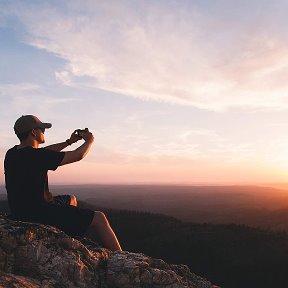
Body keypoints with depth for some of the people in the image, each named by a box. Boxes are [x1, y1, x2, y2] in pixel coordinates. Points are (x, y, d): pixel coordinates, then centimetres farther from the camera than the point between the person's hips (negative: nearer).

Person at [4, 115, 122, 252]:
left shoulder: (12, 153, 3)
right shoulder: (35, 156, -24)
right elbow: (78, 155, -15)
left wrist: (69, 142, 23)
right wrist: (89, 140, 5)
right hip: (40, 214, -10)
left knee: (71, 199, 32)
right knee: (99, 218, -5)